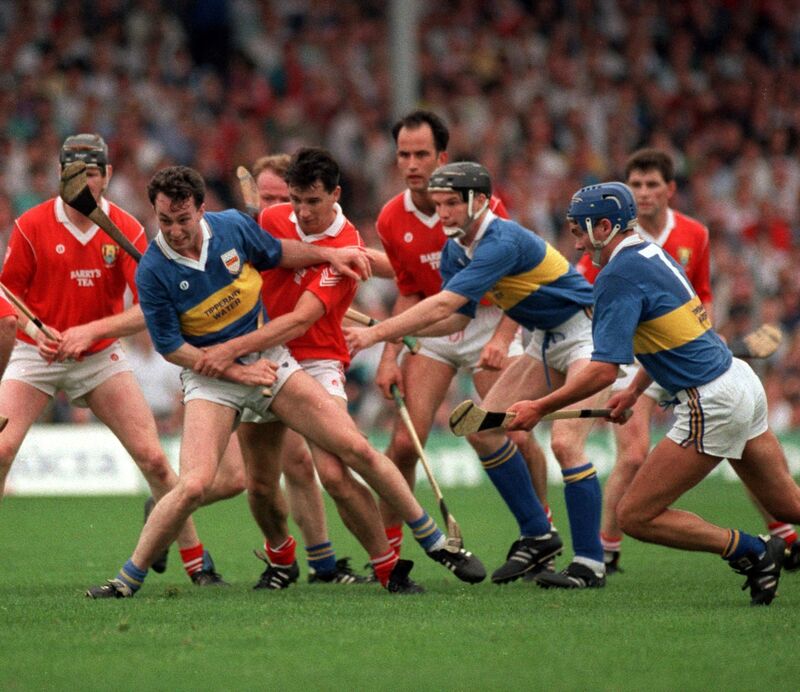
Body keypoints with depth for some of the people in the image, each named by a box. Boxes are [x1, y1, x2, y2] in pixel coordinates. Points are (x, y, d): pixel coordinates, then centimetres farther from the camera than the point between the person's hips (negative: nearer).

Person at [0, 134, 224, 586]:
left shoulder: (127, 230, -8)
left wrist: (89, 331, -24)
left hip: (101, 357, 1)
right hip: (36, 357, -1)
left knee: (153, 458, -6)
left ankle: (196, 561, 8)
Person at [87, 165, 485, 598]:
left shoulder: (233, 226, -8)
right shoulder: (153, 272, -17)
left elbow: (277, 254, 15)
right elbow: (171, 347, -10)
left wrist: (329, 254, 3)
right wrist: (235, 371, -16)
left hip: (267, 358, 3)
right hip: (210, 377, -3)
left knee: (357, 450, -2)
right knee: (194, 485, -24)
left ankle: (435, 544, 13)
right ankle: (127, 581, -7)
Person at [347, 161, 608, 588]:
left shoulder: (502, 241, -28)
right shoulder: (455, 250, 1)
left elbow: (444, 304, -34)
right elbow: (456, 317, 5)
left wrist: (378, 333, -33)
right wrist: (390, 329, -10)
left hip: (586, 333, -10)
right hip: (546, 342, 10)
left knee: (565, 441, -22)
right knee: (484, 428, 1)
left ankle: (590, 564, -16)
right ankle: (538, 536, 10)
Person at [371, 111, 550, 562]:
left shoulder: (481, 203, -16)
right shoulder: (392, 220, -5)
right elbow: (409, 295, 7)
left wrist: (502, 339, -27)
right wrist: (391, 356, -3)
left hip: (488, 324, -2)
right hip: (432, 332, 2)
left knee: (516, 437, -11)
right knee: (404, 441, -10)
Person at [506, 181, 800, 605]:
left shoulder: (619, 276, -15)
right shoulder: (654, 256, 13)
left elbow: (604, 370, -21)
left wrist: (539, 408, -15)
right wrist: (634, 391, 28)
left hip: (711, 404, -10)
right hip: (740, 378, 10)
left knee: (635, 516, -5)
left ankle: (751, 552, -2)